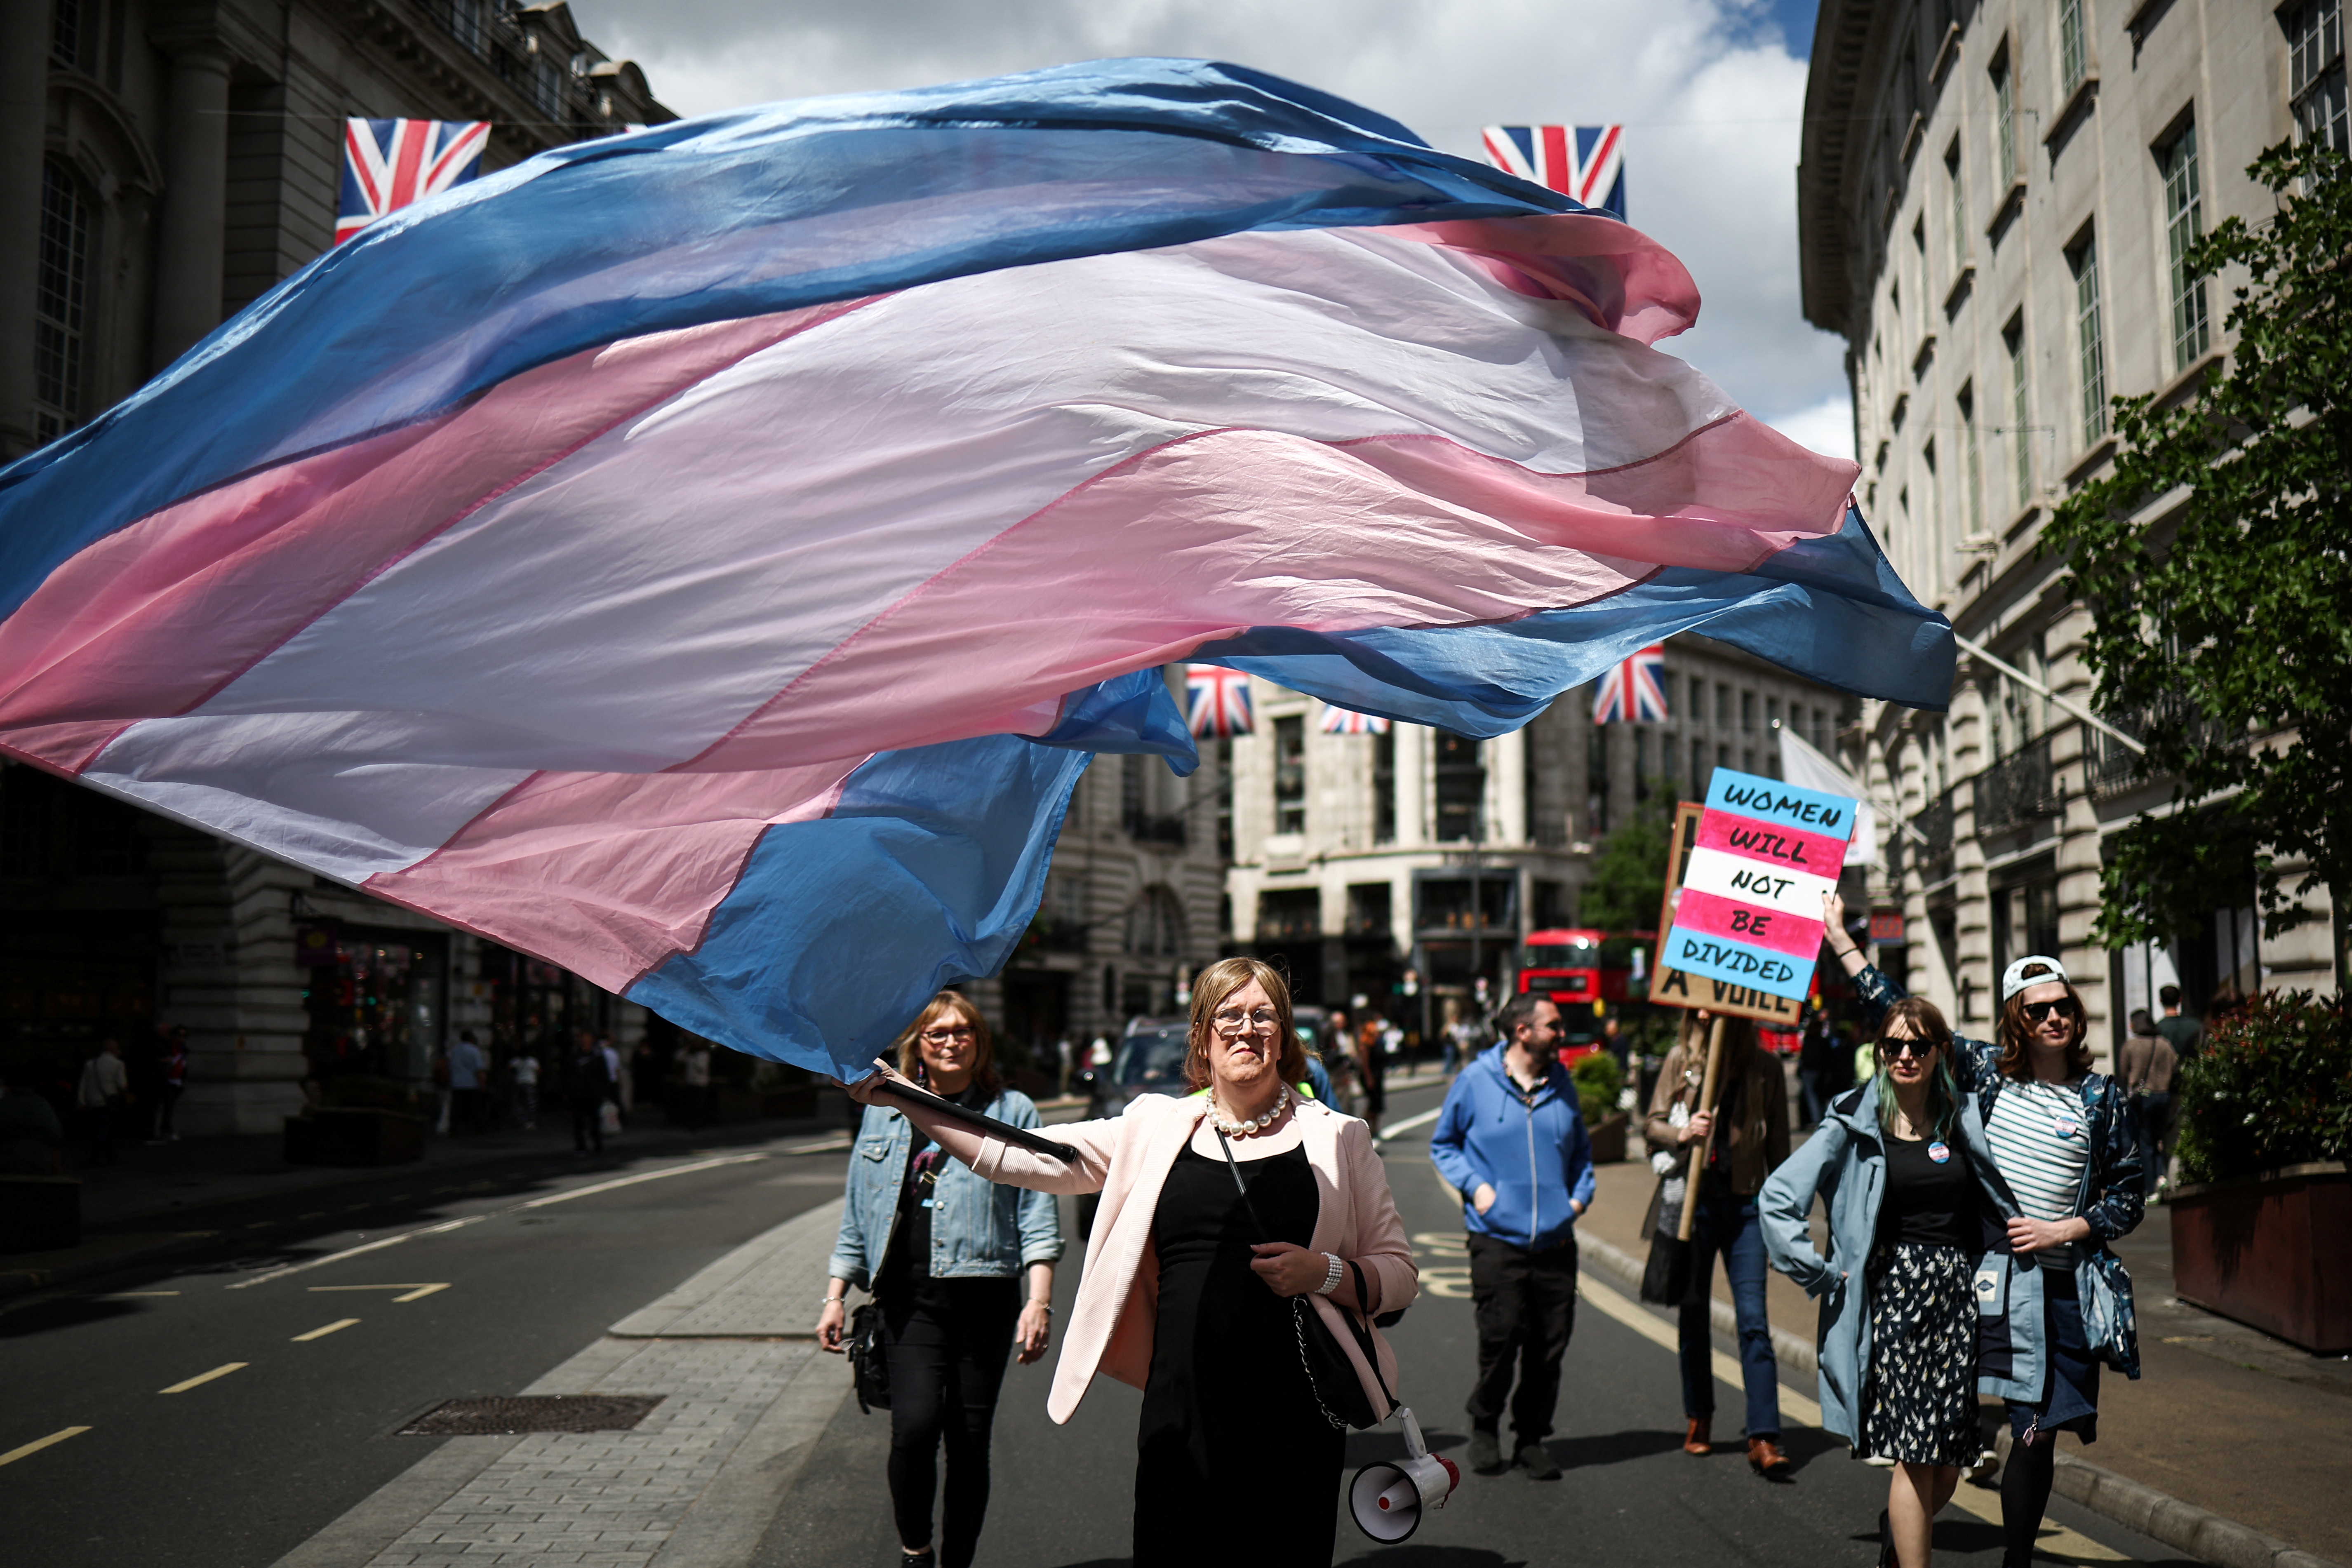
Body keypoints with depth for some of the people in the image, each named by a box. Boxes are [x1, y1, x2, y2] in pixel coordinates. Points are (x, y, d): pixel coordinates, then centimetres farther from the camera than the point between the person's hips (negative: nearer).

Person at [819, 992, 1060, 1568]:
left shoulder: (1013, 1111, 7)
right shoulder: (884, 1112, 15)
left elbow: (1038, 1215, 3)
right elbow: (857, 1213, 20)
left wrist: (1039, 1301, -6)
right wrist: (835, 1296, 15)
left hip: (985, 1296, -1)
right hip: (909, 1297, 1)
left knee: (970, 1444, 1)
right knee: (915, 1425, -17)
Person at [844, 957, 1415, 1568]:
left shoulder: (1337, 1138, 6)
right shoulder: (1155, 1128, 10)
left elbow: (1399, 1273, 8)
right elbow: (1023, 1156, 7)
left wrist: (1323, 1274, -12)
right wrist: (898, 1097, 1)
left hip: (1294, 1422, -1)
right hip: (1182, 1413, 1)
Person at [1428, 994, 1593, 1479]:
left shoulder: (1562, 1083, 12)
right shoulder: (1476, 1080, 0)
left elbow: (1581, 1151, 26)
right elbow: (1443, 1144, 10)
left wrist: (1580, 1195, 10)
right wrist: (1475, 1185, -4)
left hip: (1555, 1241, 4)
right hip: (1498, 1239, -4)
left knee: (1549, 1348, 3)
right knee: (1500, 1343, -6)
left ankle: (1531, 1439, 19)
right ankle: (1485, 1429, 17)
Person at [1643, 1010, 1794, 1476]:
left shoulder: (1765, 1066, 2)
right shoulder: (1681, 1059, 3)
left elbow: (1778, 1145, 7)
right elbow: (1652, 1124, 5)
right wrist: (1683, 1134, -17)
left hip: (1745, 1205, -1)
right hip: (1692, 1200, 1)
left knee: (1754, 1321, -8)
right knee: (1694, 1317, 11)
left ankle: (1764, 1439, -9)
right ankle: (1699, 1419, 28)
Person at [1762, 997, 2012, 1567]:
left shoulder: (1963, 1118, 9)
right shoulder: (1854, 1123, -3)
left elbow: (1998, 1197, 24)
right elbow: (1778, 1197, -8)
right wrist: (1822, 1275, -8)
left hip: (1959, 1289, 4)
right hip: (1894, 1289, -4)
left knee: (1950, 1457, 6)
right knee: (1917, 1450, -8)